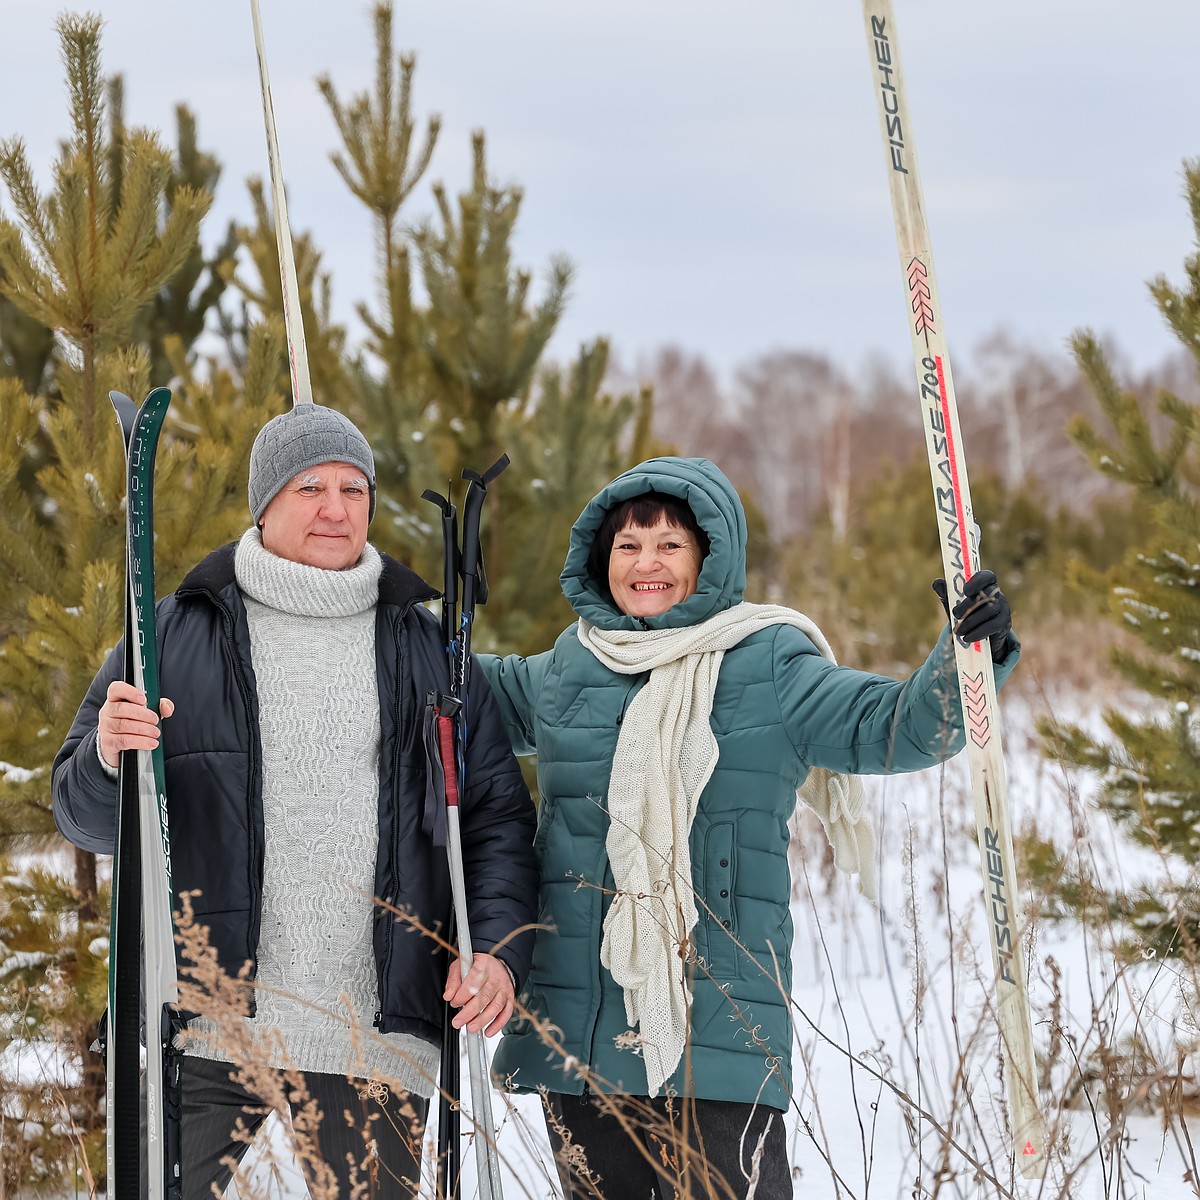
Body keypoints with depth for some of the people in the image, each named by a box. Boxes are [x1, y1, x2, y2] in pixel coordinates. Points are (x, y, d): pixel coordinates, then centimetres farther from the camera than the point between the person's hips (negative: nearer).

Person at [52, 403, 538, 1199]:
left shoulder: (428, 648, 12)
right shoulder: (180, 635, 7)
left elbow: (497, 815, 12)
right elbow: (86, 818, 7)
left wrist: (499, 946, -5)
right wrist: (107, 757, -16)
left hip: (379, 1037, 2)